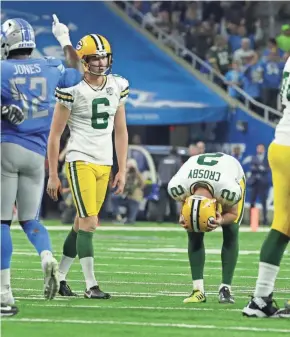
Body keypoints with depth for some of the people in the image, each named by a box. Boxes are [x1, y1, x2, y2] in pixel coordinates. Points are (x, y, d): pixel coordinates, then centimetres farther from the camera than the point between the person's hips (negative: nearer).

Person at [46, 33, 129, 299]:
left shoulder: (117, 87, 7)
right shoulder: (73, 89, -10)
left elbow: (121, 131, 14)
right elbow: (55, 134, -5)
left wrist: (122, 171, 10)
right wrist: (53, 175, -5)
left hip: (105, 164, 6)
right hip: (80, 161, -6)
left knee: (82, 224, 10)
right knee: (89, 223, -12)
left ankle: (59, 277, 21)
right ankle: (91, 285, -8)